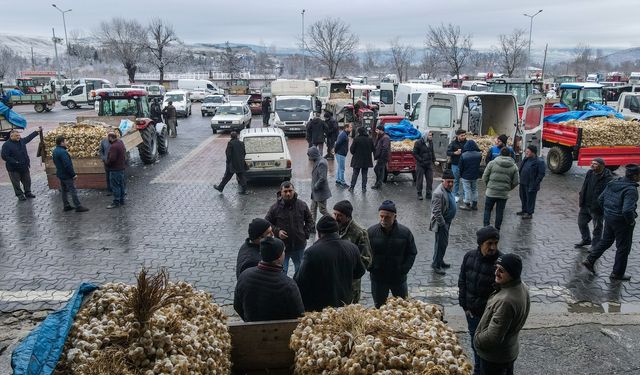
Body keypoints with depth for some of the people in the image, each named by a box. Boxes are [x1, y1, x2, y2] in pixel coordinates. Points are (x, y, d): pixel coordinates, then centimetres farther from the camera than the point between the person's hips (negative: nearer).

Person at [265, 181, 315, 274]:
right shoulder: (275, 207, -10)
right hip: (282, 246, -2)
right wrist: (277, 231, -14)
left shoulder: (302, 205, -3)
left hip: (299, 246, 2)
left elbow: (309, 220, 11)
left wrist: (306, 233, -1)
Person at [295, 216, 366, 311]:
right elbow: (360, 273, 11)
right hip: (345, 304, 5)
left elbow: (300, 281, -17)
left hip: (318, 308, -5)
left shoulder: (312, 252, -23)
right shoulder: (352, 248, -5)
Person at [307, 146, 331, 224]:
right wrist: (314, 187, 11)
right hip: (316, 192, 10)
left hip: (321, 191, -10)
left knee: (322, 210, 0)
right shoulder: (318, 161, 8)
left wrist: (315, 187, -17)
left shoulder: (321, 163, -23)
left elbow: (322, 178, -27)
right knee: (313, 208, 15)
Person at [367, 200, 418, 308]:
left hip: (399, 279, 0)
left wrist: (404, 269, -10)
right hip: (378, 279, 0)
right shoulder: (371, 231, -9)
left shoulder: (405, 232, -10)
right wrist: (370, 268, -8)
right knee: (379, 307, 16)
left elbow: (412, 253, 0)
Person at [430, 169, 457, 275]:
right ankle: (436, 264, 10)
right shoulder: (438, 193, -26)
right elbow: (436, 212, -26)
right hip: (441, 223, -9)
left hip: (447, 221, 9)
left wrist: (448, 222, 18)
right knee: (441, 243, -2)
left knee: (442, 243, 20)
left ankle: (440, 261, 34)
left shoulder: (449, 189, 5)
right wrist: (442, 224, -20)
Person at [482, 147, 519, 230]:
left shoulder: (492, 163, -4)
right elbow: (516, 181, 2)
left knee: (487, 210, 13)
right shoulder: (514, 166, 2)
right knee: (500, 212, 11)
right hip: (504, 194, 2)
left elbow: (484, 177, -2)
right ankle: (497, 230, 17)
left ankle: (486, 226, 6)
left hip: (491, 192, -1)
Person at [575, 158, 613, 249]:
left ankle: (595, 246, 24)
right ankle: (586, 240, 43)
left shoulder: (608, 178, -20)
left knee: (597, 228, 8)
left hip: (597, 208, -8)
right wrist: (580, 198, 13)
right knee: (581, 222, 22)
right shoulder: (590, 173, 3)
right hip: (585, 205, 8)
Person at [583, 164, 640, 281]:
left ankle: (590, 260, 21)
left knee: (605, 241, 24)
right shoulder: (631, 190, -24)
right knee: (623, 248, 10)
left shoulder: (613, 183, 0)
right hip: (622, 222, -7)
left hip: (609, 218, 7)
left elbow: (600, 199, 7)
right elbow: (627, 210, -32)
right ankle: (617, 273, 22)